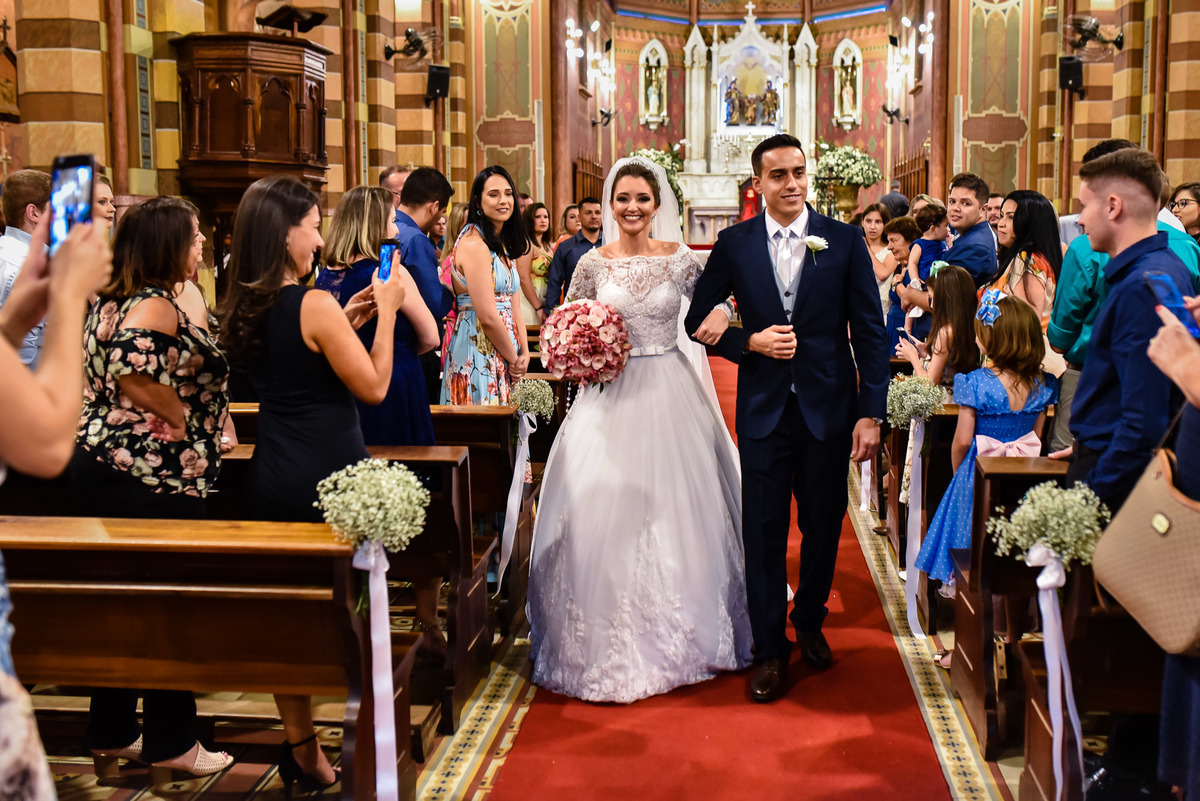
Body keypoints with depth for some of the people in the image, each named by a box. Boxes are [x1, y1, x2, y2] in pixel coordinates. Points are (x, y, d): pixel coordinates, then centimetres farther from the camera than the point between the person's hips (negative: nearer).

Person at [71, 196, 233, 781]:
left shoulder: (116, 298, 14)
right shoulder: (155, 307, -16)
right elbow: (132, 369, -30)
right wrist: (180, 421, -16)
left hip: (102, 463, 10)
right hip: (149, 475, -10)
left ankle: (111, 733, 26)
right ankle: (170, 743, 11)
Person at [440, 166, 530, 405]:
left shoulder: (503, 245, 14)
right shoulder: (474, 244, -14)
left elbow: (513, 308, 13)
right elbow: (488, 316, -18)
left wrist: (524, 354, 0)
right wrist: (514, 359, -8)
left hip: (504, 356, 9)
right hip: (478, 355, -9)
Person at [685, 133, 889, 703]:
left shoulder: (845, 240, -1)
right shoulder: (733, 244, 1)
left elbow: (870, 332, -1)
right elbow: (697, 320, 5)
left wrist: (871, 413, -6)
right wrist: (749, 342, -12)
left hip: (829, 407, 1)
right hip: (764, 407, 0)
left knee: (823, 526, 13)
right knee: (764, 533, 3)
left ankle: (809, 623, 37)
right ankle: (770, 651, 17)